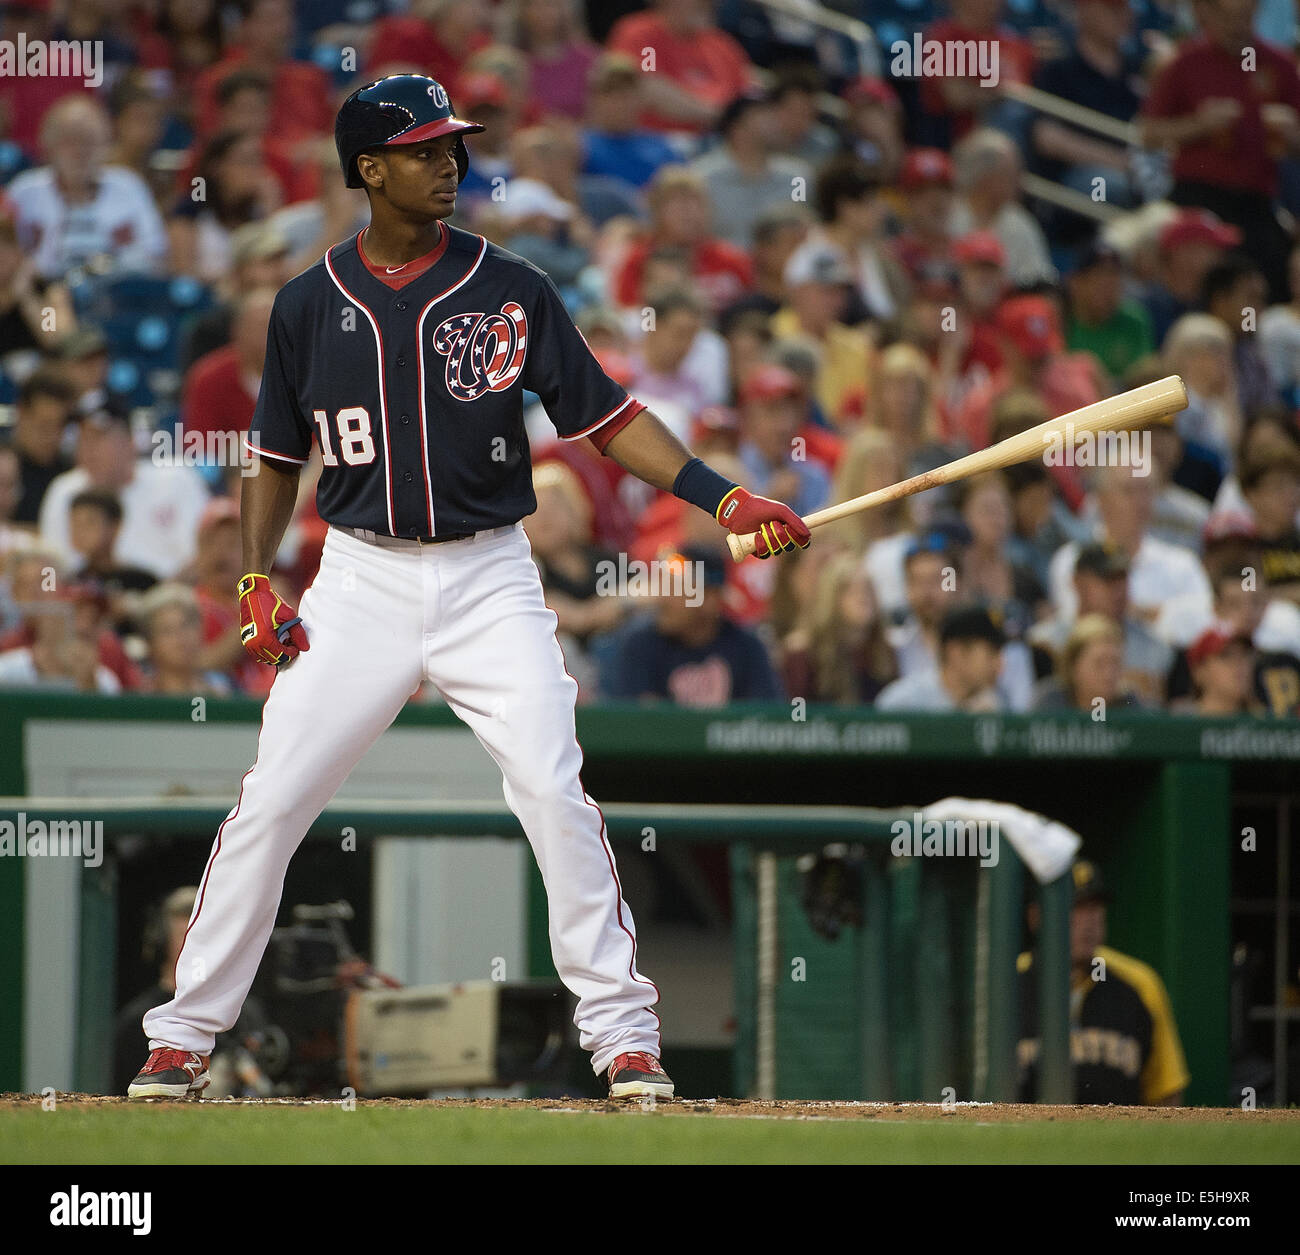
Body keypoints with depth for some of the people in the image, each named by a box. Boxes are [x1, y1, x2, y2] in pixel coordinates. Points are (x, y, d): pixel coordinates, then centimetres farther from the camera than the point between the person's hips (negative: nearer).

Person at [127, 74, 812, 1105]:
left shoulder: (511, 292, -1)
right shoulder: (310, 305, 3)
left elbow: (606, 417, -1)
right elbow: (278, 453, 12)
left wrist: (721, 498, -12)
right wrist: (258, 579, 1)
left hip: (487, 578, -1)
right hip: (360, 583, 1)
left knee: (555, 795, -13)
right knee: (269, 805, -3)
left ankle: (624, 1037, -3)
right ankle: (183, 1037, 9)